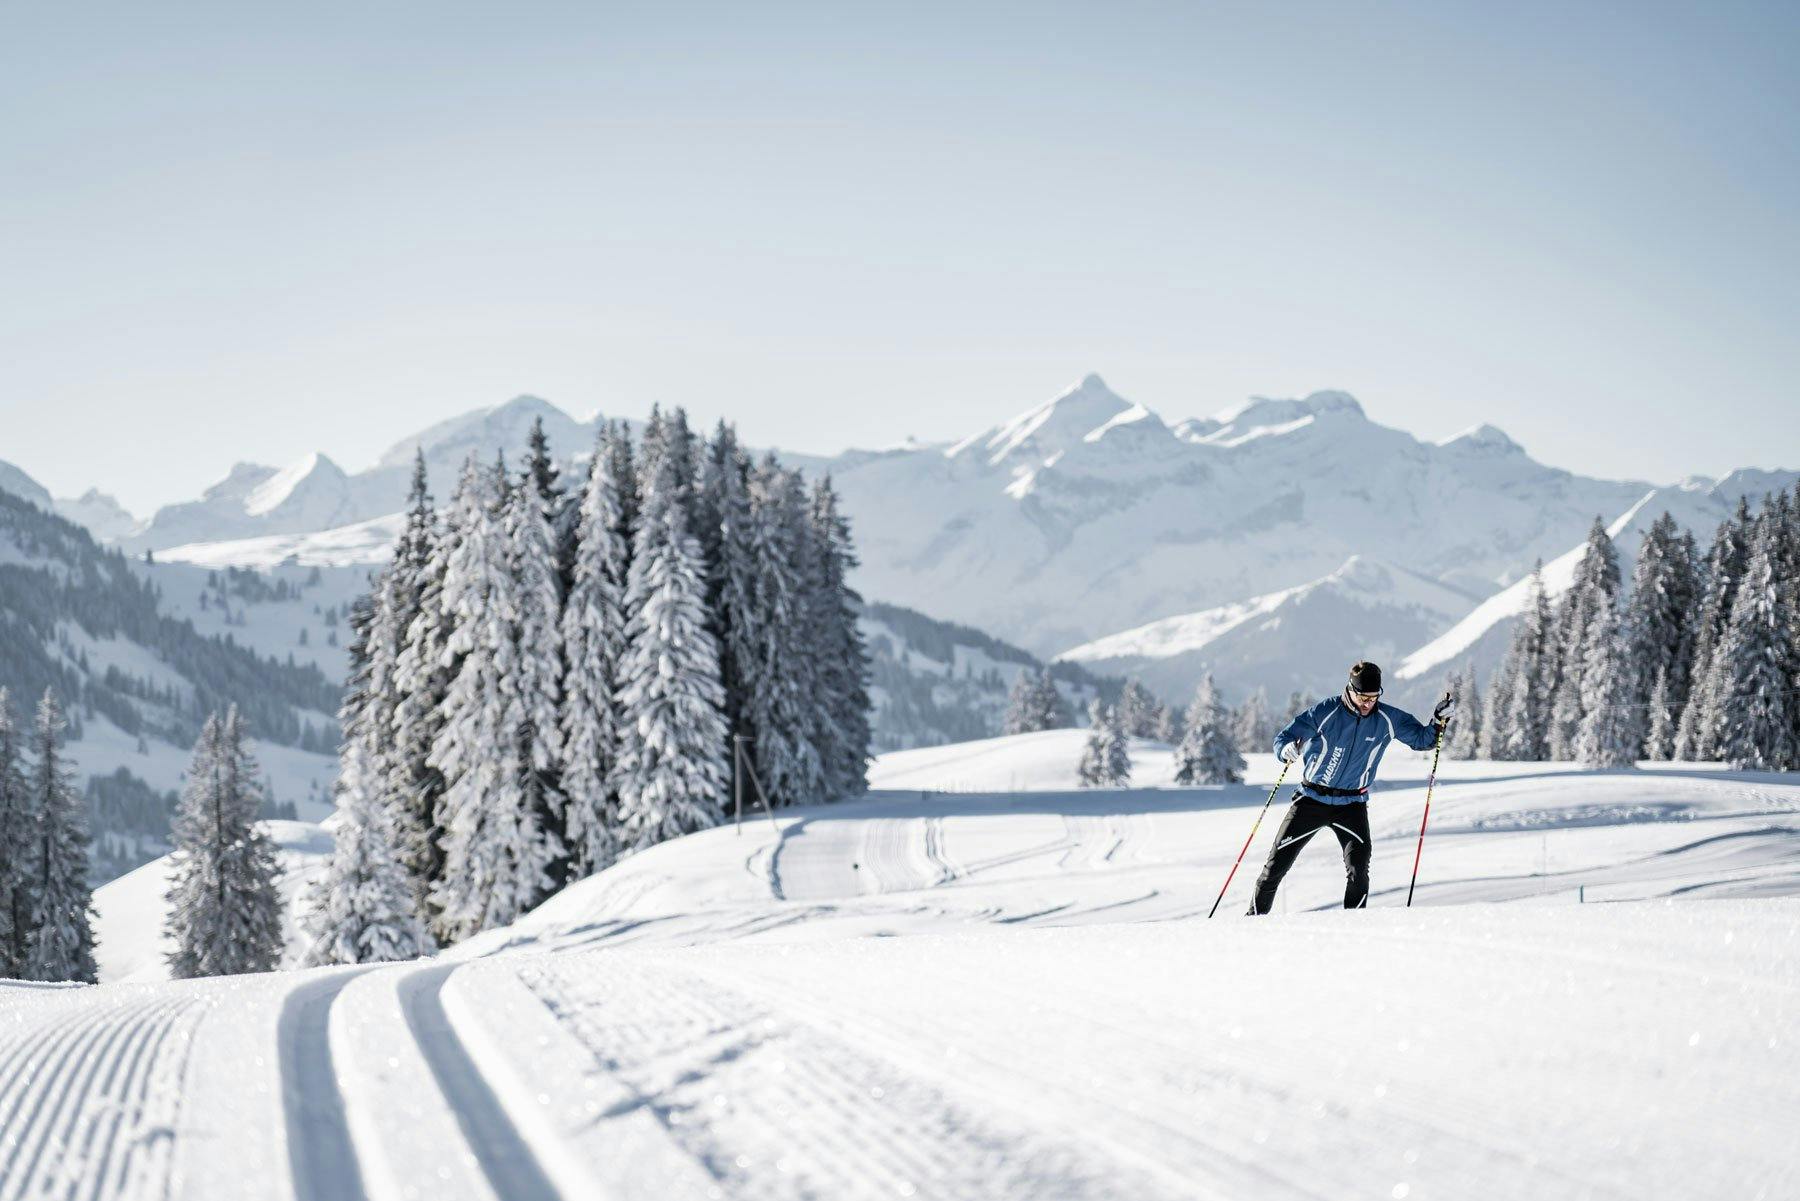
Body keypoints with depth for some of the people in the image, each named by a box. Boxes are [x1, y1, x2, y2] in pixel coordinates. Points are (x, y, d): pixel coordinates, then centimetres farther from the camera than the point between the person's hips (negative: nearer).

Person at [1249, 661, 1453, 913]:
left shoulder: (1388, 720, -6)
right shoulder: (1325, 712, -14)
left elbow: (1422, 739, 6)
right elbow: (1284, 736, -12)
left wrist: (1440, 720, -13)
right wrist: (1287, 749, -36)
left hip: (1352, 804, 1)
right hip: (1312, 799, -1)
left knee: (1358, 870, -20)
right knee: (1277, 863, 2)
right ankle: (1256, 916, 19)